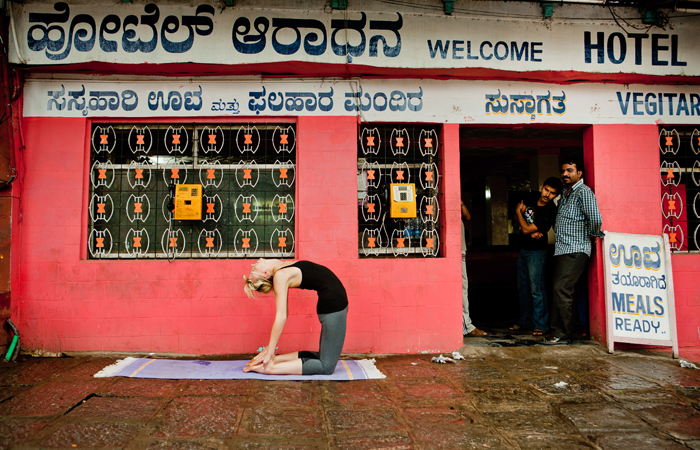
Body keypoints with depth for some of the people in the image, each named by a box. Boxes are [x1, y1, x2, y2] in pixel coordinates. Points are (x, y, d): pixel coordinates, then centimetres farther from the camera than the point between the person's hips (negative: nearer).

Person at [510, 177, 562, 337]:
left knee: (536, 289, -9)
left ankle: (541, 325, 0)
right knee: (523, 287, 14)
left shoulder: (549, 212, -22)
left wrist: (519, 212, -5)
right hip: (523, 249, 8)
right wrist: (531, 230, -12)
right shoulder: (533, 197, -1)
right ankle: (525, 321, 25)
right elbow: (518, 216, 5)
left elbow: (526, 230, -20)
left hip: (536, 251, -7)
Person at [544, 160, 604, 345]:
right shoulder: (565, 192, 20)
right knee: (558, 290, 8)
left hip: (575, 251, -9)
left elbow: (595, 218, -21)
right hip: (561, 250, 9)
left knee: (561, 289, -14)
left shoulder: (583, 192, -9)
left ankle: (563, 335, -8)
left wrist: (592, 235, -5)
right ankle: (558, 331, 15)